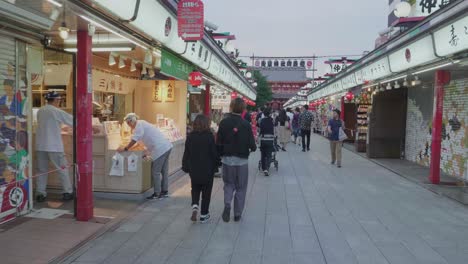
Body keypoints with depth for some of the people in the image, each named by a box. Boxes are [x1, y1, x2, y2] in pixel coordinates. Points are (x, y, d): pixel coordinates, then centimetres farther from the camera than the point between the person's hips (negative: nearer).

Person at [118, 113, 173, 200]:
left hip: (160, 149, -10)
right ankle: (165, 191, 24)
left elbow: (134, 140, -14)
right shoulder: (142, 124, 21)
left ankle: (157, 194, 7)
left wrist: (125, 149, -4)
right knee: (164, 171, 15)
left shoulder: (139, 125, -8)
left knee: (155, 172, -1)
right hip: (167, 146, 10)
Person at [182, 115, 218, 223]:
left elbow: (186, 153, 0)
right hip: (207, 170, -2)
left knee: (195, 189, 19)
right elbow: (214, 153, -8)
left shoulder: (190, 136, -4)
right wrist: (215, 167, 4)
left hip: (194, 169, 2)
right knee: (206, 192, 10)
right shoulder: (210, 136, -12)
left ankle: (195, 206, -3)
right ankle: (204, 215, 17)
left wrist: (185, 167, 10)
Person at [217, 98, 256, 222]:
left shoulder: (224, 123, -6)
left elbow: (219, 142, -5)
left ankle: (227, 204, -3)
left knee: (228, 184, 20)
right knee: (241, 187, 12)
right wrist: (253, 148, 11)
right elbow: (252, 145, -11)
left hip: (227, 159, 2)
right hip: (242, 160, -1)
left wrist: (222, 154, 11)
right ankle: (237, 214, 18)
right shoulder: (246, 125, -12)